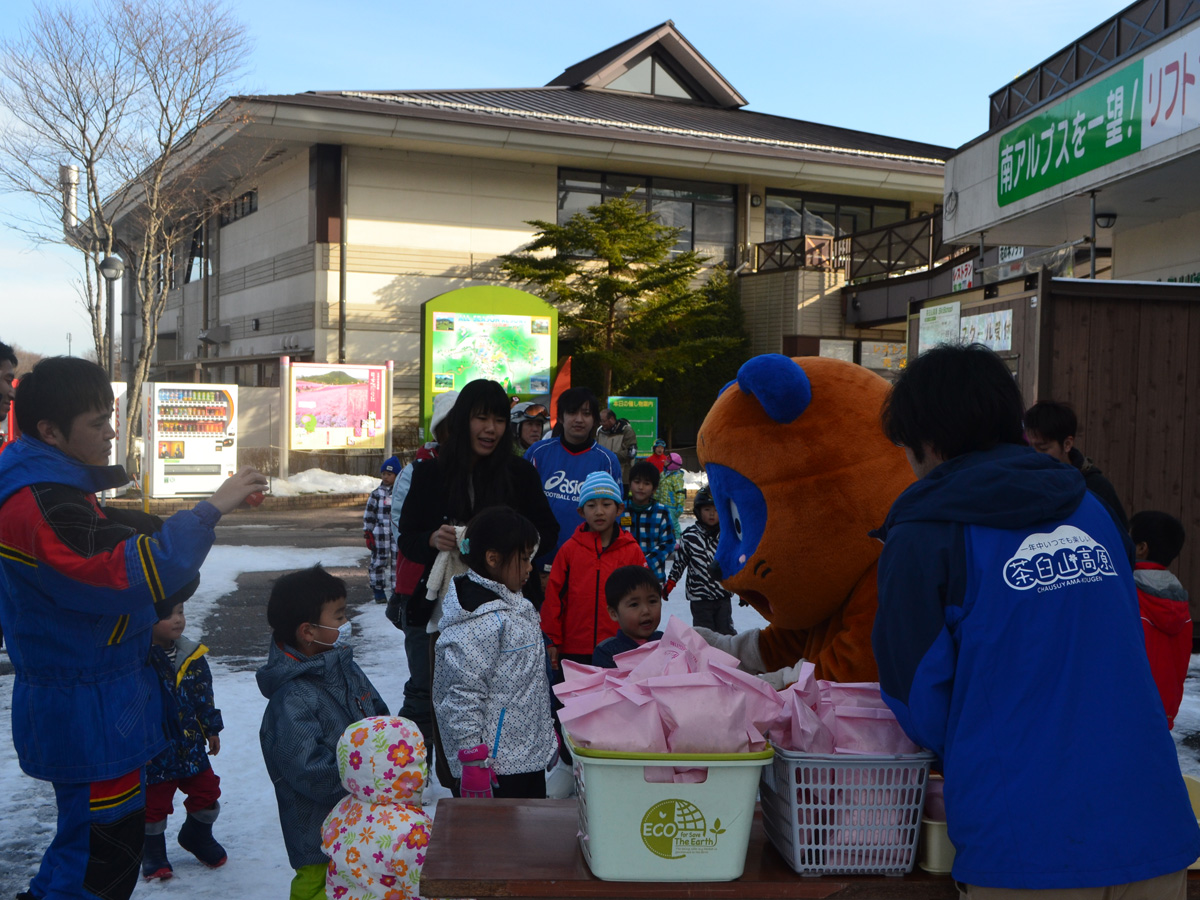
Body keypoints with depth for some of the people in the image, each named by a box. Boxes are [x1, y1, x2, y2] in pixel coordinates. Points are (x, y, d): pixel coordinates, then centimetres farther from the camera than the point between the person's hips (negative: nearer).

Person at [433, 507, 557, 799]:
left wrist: (547, 732, 26)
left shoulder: (512, 603, 12)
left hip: (529, 752, 10)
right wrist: (473, 759, -21)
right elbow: (463, 693, -22)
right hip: (498, 764, -10)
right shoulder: (480, 620, -20)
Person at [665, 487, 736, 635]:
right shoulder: (689, 536, -4)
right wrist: (670, 583, 2)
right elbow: (679, 561, 4)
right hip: (700, 597, -2)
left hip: (723, 595, 2)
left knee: (726, 632, 10)